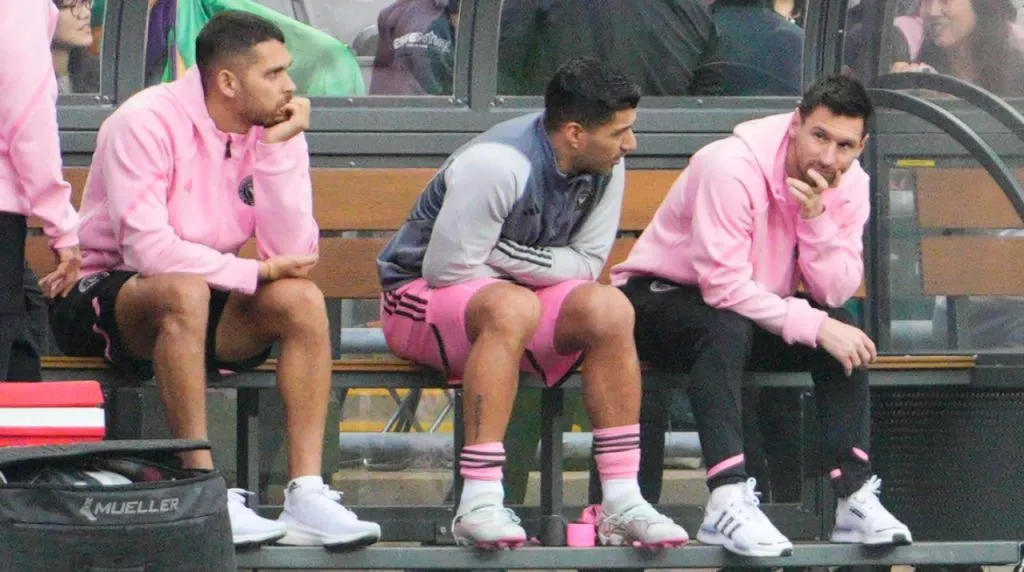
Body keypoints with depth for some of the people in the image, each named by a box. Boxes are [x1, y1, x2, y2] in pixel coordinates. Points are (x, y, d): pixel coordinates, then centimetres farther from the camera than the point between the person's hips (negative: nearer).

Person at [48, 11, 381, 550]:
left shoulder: (272, 133, 0)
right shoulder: (147, 122, -17)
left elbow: (293, 254, -12)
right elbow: (147, 248, -26)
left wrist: (278, 150, -17)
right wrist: (256, 272, -19)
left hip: (197, 302, 6)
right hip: (104, 298, -6)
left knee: (302, 299, -19)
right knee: (184, 292, -37)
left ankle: (306, 495, -24)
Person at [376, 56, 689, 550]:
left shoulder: (605, 168, -6)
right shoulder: (498, 165, -27)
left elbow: (587, 263, -4)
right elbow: (447, 269, -24)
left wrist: (507, 259, -20)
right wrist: (545, 271, -11)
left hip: (511, 298, 6)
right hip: (421, 295, -6)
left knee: (609, 309, -21)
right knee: (512, 308, -38)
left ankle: (621, 500, -22)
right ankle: (479, 504, -42)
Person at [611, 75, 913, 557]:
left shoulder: (849, 184, -7)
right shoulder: (732, 167, -27)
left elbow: (836, 294, -14)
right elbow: (724, 286, -32)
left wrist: (816, 218, -29)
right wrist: (814, 326, -34)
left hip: (753, 305, 6)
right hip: (660, 296, -6)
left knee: (845, 331, -17)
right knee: (727, 328, -37)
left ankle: (855, 496, -20)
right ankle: (728, 503, -45)